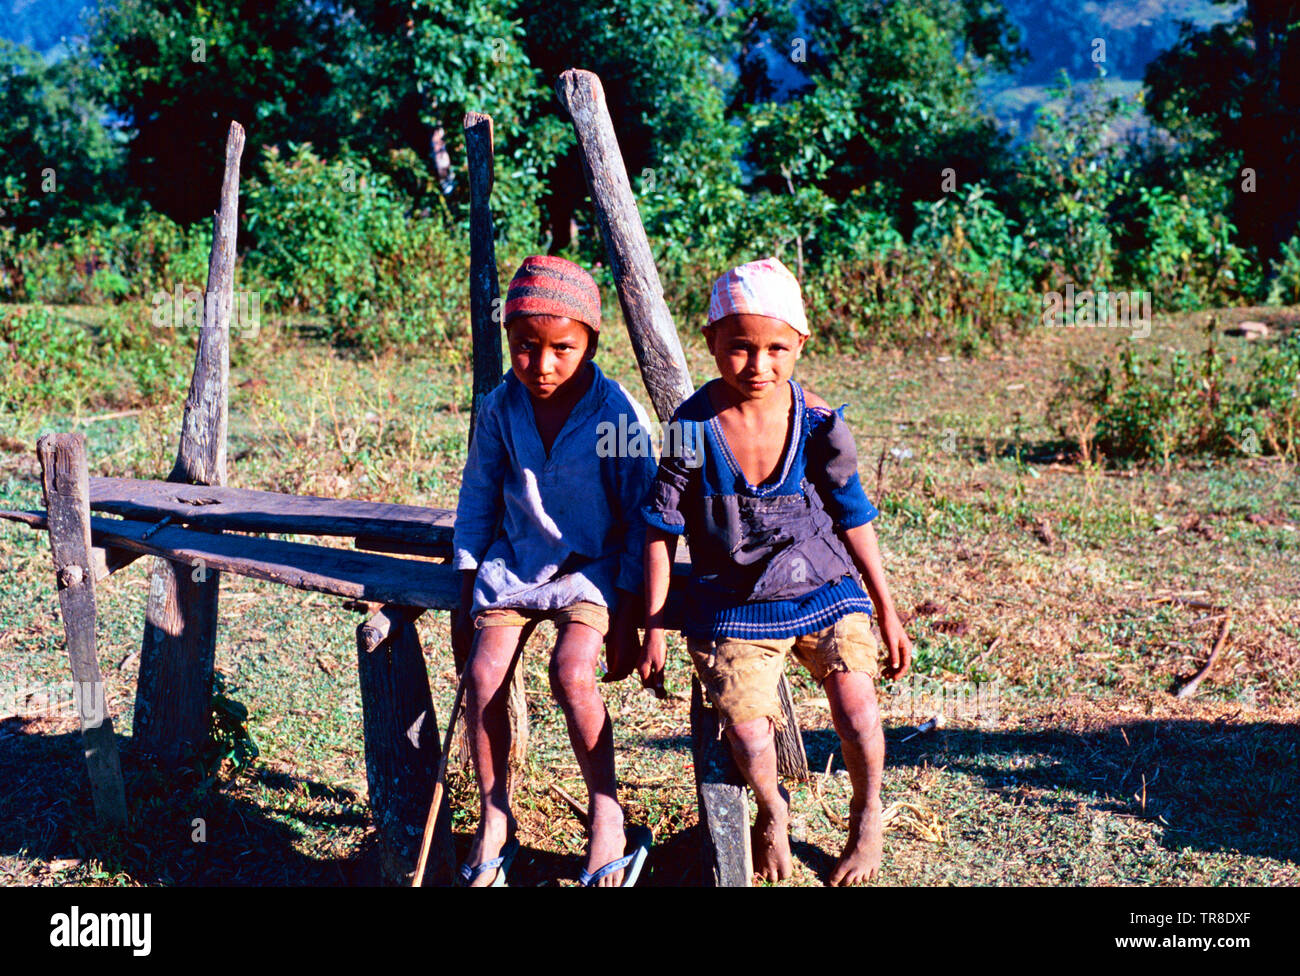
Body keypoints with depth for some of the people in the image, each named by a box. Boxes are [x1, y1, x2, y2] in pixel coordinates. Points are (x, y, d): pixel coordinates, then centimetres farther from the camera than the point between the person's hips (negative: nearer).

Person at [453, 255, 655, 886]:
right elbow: (478, 501, 6)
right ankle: (494, 822, 4)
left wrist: (627, 622, -10)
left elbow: (638, 520, -9)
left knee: (571, 670, -28)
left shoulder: (617, 414, -16)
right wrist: (465, 601, 6)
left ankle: (605, 811, -6)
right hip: (515, 558, 4)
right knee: (483, 676, -16)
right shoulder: (501, 408, -6)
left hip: (592, 562, -3)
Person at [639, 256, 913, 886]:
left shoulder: (817, 421, -6)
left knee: (859, 723, -18)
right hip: (733, 606, -1)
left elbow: (853, 519, 5)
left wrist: (888, 615, 9)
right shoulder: (691, 429, -10)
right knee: (751, 750, -19)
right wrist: (654, 631, 0)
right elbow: (661, 532, -1)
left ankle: (867, 814, 17)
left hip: (823, 592, 1)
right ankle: (772, 812, 19)